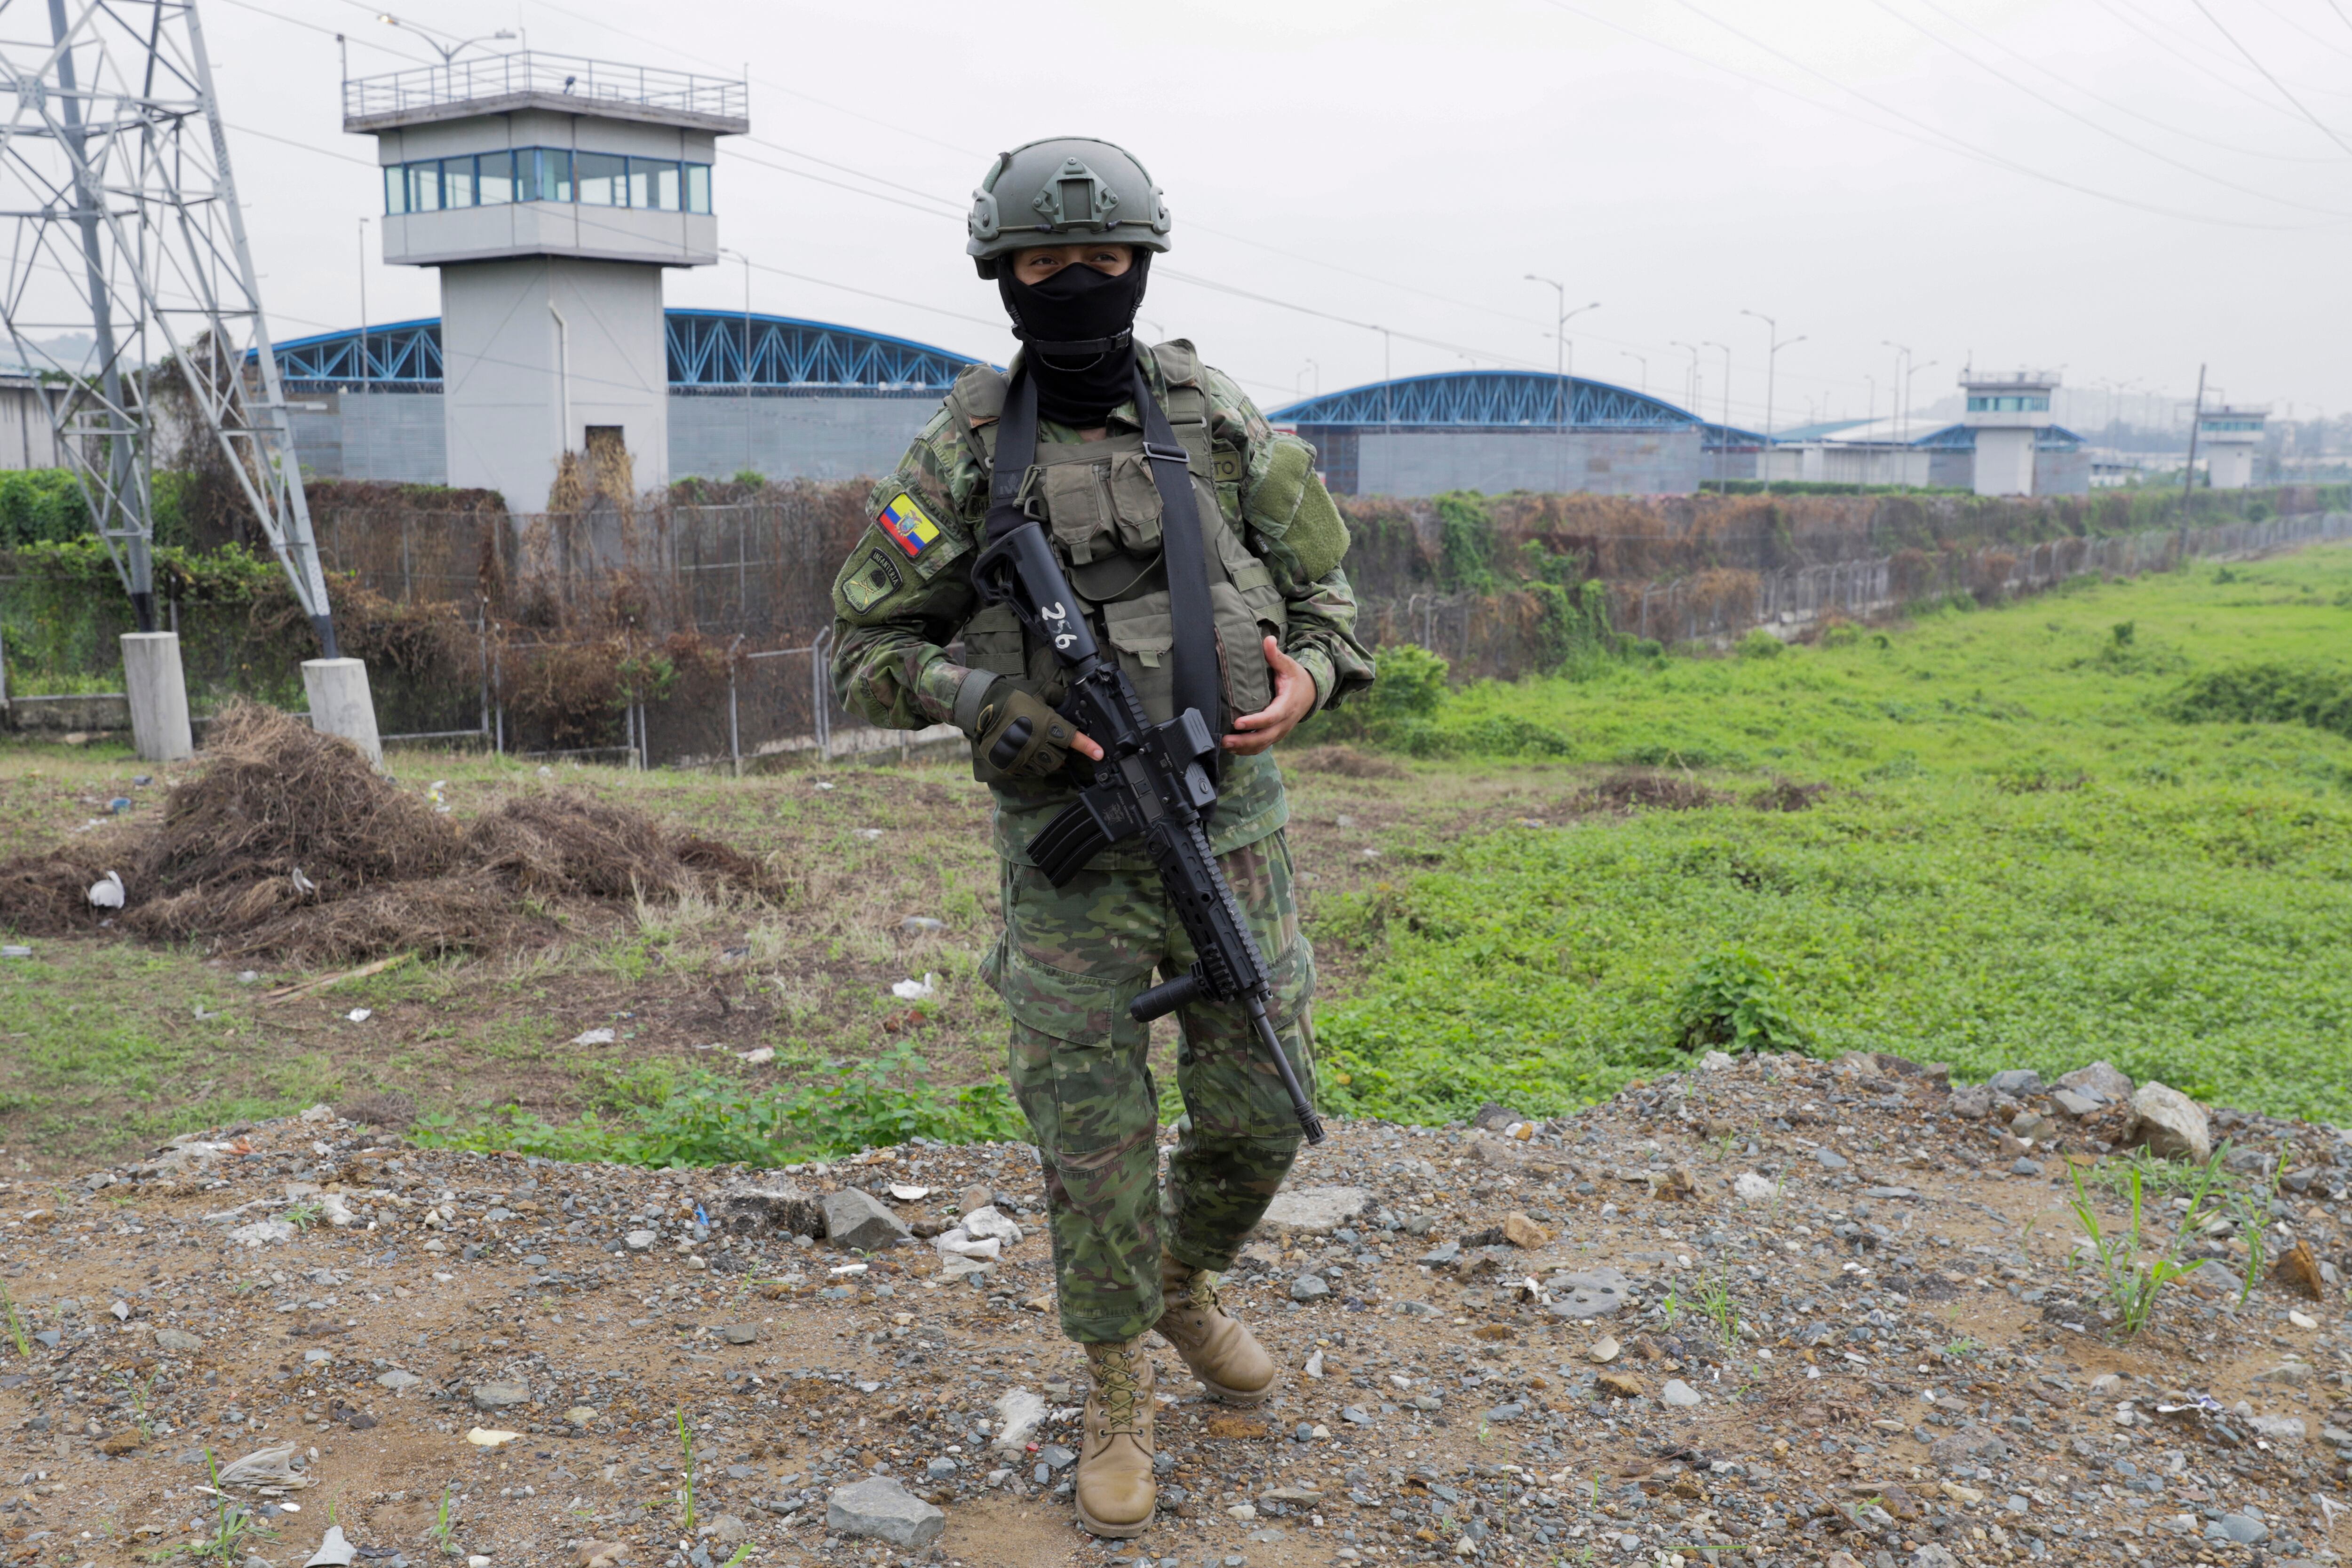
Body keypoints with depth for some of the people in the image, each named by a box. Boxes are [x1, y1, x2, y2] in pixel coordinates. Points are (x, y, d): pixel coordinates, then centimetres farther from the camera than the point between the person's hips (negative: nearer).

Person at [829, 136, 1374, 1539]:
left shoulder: (1223, 426, 1)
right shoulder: (963, 454, -3)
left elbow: (1323, 593, 11)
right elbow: (867, 648, 1)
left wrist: (1306, 681, -11)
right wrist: (983, 701, -16)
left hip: (1230, 824, 2)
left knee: (1258, 1111, 7)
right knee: (1093, 1136, 2)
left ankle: (1189, 1286, 39)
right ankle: (1120, 1399, 23)